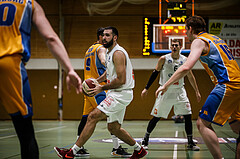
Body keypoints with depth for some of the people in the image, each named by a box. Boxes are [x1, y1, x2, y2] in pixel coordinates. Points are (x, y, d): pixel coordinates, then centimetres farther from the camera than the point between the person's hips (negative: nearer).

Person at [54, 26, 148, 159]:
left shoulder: (118, 53, -16)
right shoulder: (109, 52, 16)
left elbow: (121, 80, -22)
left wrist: (102, 88, -14)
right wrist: (96, 81, 15)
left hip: (121, 93, -11)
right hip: (115, 94, 11)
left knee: (93, 116, -16)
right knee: (113, 128, 15)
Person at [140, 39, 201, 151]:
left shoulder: (185, 60, 0)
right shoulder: (164, 59, -8)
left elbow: (190, 76, 11)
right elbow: (155, 73, -1)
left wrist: (197, 91, 13)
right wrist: (146, 88, -2)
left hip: (180, 91, 3)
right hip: (166, 91, -3)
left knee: (188, 116, -4)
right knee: (156, 117, -1)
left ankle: (190, 143, 7)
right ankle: (145, 140, 15)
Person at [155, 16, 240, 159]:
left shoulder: (199, 41, -2)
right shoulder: (215, 39, 25)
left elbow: (186, 67, -16)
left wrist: (166, 85, -10)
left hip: (227, 85, -9)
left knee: (203, 124, -8)